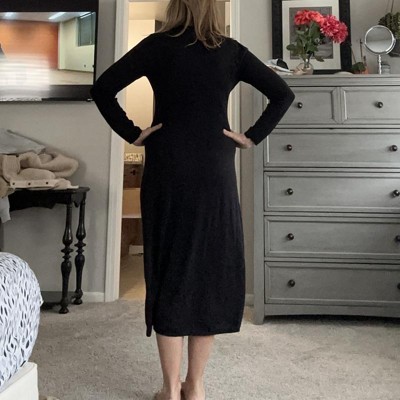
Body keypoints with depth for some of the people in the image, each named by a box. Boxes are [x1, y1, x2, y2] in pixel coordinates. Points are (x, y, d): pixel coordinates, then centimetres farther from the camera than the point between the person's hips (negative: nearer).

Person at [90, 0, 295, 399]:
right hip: (215, 174, 1)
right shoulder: (230, 50, 6)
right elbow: (283, 94, 4)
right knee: (212, 270, 8)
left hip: (167, 173, 0)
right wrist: (253, 137, 3)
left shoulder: (157, 46, 3)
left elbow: (102, 89, -3)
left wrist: (132, 133, 2)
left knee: (169, 269, 6)